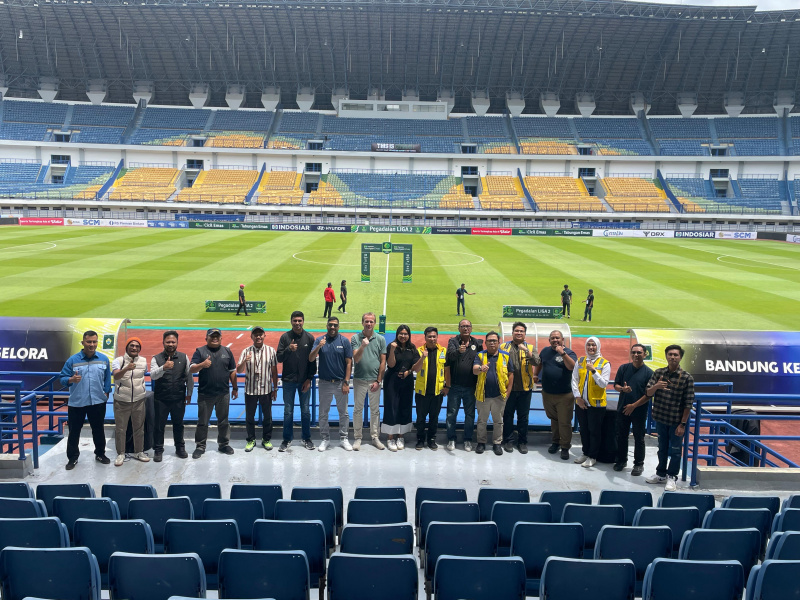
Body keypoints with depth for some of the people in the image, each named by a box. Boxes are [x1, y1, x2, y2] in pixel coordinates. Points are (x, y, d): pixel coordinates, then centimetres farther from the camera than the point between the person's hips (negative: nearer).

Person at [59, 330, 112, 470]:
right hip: (76, 402, -1)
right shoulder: (72, 360, -4)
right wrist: (71, 379, -25)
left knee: (98, 430, 14)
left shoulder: (104, 359, 2)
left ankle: (100, 454, 29)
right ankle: (72, 457, 20)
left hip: (98, 401, 2)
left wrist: (106, 392, 6)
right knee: (74, 431, 7)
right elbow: (62, 378, -5)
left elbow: (107, 378, 11)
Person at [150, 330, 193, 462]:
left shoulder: (184, 357, 3)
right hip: (161, 399, -1)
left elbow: (189, 377, 7)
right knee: (159, 425, 6)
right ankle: (158, 450, 20)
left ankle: (180, 448, 29)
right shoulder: (156, 359, -3)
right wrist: (164, 368, -37)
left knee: (178, 424, 14)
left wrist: (189, 394, 7)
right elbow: (153, 376, -18)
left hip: (179, 399, 2)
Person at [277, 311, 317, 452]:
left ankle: (306, 438, 23)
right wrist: (288, 349, -23)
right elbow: (279, 358, -5)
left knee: (305, 410, 9)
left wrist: (309, 378, -4)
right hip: (288, 380, 0)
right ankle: (287, 439, 18)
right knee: (288, 411, 7)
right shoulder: (285, 337, -3)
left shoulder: (309, 338, -1)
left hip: (304, 381, 1)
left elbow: (313, 360, 1)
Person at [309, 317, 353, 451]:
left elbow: (349, 362, -3)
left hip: (340, 383, -1)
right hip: (324, 383, 1)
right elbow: (311, 359, -8)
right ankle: (325, 439, 21)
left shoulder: (344, 341, -3)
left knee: (343, 412, 8)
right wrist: (319, 347, -26)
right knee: (323, 413, 9)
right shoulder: (319, 340, 0)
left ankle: (344, 438, 20)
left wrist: (346, 382, -8)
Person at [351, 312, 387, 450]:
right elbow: (356, 359, -12)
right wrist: (362, 346, -29)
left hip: (375, 380, 1)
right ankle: (357, 438, 17)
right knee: (358, 409, 6)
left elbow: (383, 361, 2)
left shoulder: (380, 339, 0)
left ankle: (375, 437, 20)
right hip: (359, 379, -1)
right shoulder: (355, 338, -3)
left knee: (375, 410, 9)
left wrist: (378, 381, -3)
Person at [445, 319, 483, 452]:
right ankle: (451, 439, 18)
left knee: (470, 414, 9)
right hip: (455, 385, -1)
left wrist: (479, 382, -3)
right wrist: (459, 351, -41)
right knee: (452, 413, 6)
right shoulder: (453, 341, 0)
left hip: (470, 386, 2)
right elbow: (451, 355, -19)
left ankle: (468, 440, 21)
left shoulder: (477, 343, 5)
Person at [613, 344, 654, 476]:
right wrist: (622, 389, -18)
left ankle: (639, 464, 19)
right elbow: (615, 385, 6)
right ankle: (621, 460, 26)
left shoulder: (648, 372, -6)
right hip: (622, 409, 3)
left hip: (639, 410, -3)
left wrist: (634, 405, -14)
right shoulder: (623, 368, 3)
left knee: (639, 438, 6)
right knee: (621, 435, 11)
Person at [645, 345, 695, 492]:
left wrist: (683, 424, -12)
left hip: (676, 421, -3)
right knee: (662, 448, 18)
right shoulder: (658, 373, 0)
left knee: (675, 450, 8)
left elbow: (688, 403, -10)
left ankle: (672, 477, 22)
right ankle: (661, 474, 33)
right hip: (660, 418, 4)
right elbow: (648, 393, -3)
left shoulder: (687, 378, -11)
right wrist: (656, 386, -26)